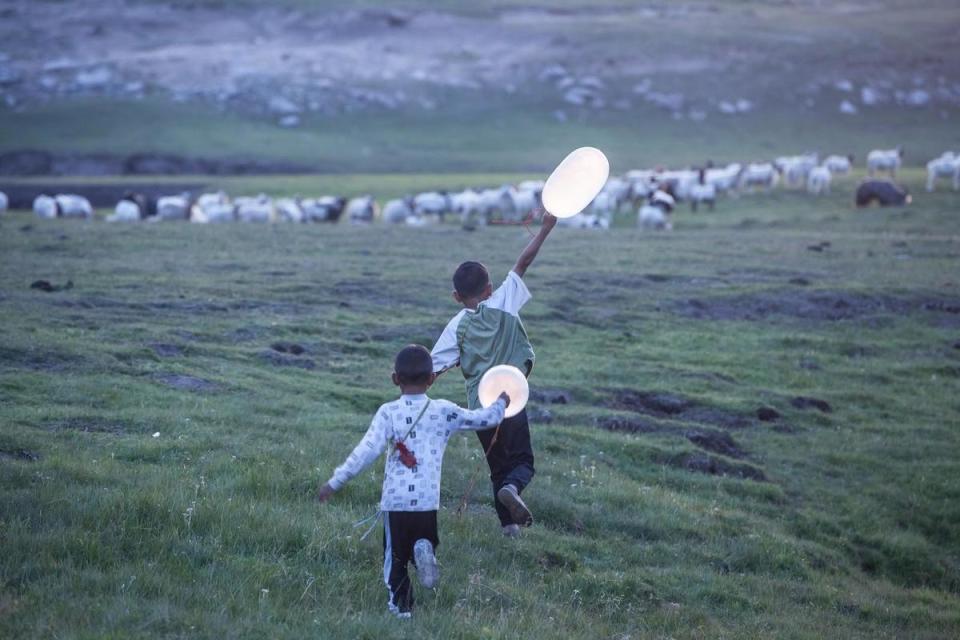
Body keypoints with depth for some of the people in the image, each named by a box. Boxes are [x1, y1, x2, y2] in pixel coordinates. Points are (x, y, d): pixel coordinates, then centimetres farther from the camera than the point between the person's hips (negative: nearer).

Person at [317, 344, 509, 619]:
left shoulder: (388, 413, -4)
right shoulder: (444, 411, 2)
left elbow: (366, 451, -12)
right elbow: (484, 419, 14)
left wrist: (335, 482, -8)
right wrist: (500, 403, 36)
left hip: (394, 500, -1)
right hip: (428, 500, 1)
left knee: (395, 556, 11)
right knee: (424, 539, 20)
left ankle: (400, 606, 2)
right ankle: (424, 550, -14)